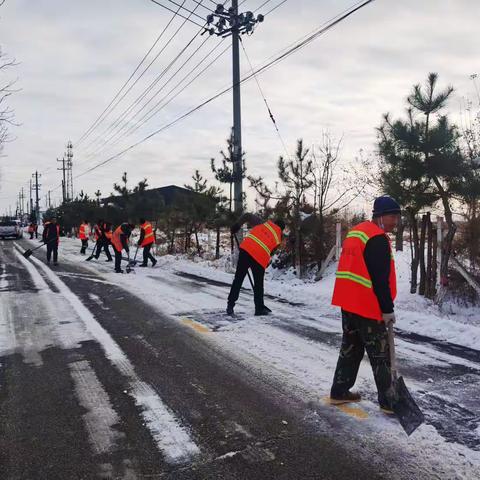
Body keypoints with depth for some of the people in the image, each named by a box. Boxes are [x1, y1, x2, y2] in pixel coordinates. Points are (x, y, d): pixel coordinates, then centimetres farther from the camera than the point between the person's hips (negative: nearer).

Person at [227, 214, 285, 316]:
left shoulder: (264, 223, 21)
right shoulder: (278, 239, 19)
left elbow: (247, 215, 15)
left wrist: (237, 225, 19)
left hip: (246, 249, 1)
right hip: (261, 258, -1)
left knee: (238, 279, 8)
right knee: (259, 284, 16)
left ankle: (230, 305, 7)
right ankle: (259, 308, 23)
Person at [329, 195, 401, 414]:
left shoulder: (355, 232, 14)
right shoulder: (378, 238, -15)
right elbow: (380, 279, -20)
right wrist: (387, 309, -15)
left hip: (348, 302, 9)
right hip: (368, 306, -9)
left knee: (351, 348, 17)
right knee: (380, 355, 2)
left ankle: (339, 392, 23)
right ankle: (388, 402, 11)